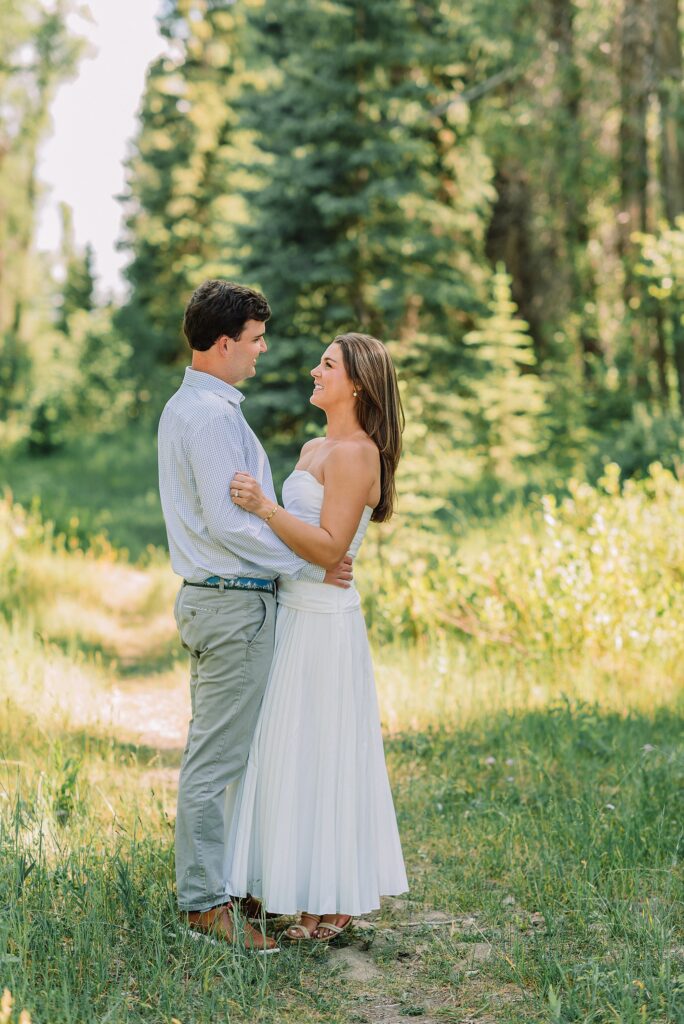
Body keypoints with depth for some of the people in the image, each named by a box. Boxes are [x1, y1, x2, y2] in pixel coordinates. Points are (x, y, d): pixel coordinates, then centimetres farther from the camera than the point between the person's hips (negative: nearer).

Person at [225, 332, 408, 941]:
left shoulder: (355, 454, -13)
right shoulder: (315, 449, 16)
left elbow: (330, 548, -21)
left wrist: (264, 507, -26)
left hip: (323, 622, -10)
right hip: (297, 615, 10)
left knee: (317, 754, -3)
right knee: (292, 753, 14)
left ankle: (333, 905, 7)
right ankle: (293, 887, 23)